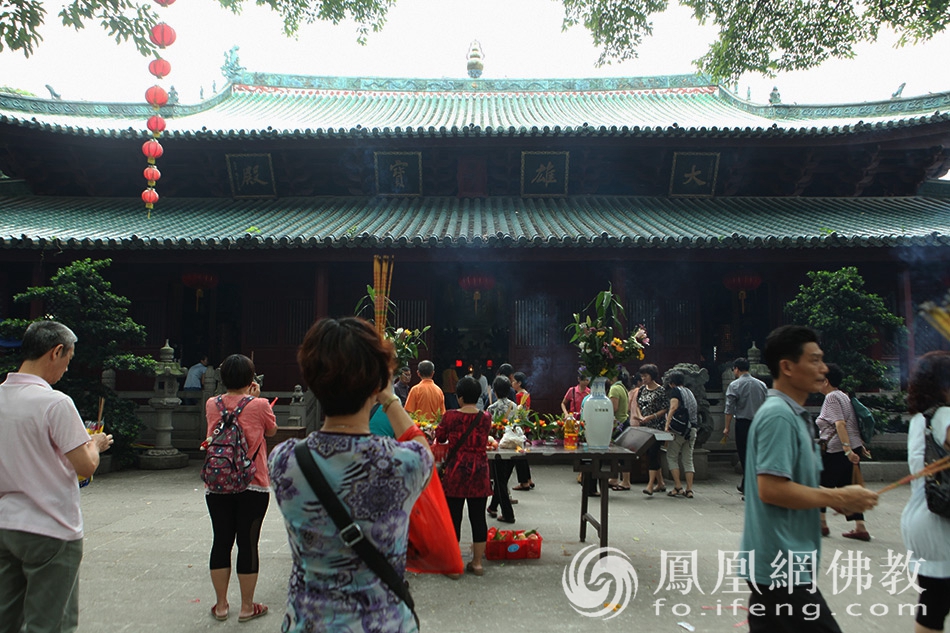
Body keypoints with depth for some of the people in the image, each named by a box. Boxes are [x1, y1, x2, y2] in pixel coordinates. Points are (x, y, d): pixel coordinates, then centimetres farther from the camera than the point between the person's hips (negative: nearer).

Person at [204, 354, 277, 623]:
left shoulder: (211, 405, 1)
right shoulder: (259, 405, -10)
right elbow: (271, 431, 7)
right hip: (252, 485, -3)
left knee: (221, 541, 12)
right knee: (248, 543, 5)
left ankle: (221, 605, 22)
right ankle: (247, 606, 15)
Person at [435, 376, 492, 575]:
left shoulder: (450, 417, -8)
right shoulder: (486, 418, -2)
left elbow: (440, 438, 8)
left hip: (456, 471, -2)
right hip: (479, 473, 2)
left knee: (454, 516, 7)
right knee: (478, 517, 10)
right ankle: (477, 562, 18)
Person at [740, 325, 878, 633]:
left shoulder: (792, 414, 14)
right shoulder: (778, 416, -18)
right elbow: (771, 489, -25)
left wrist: (833, 496, 5)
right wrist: (837, 497, -14)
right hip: (781, 566, -10)